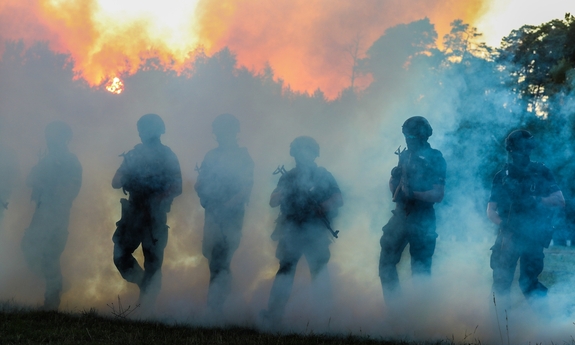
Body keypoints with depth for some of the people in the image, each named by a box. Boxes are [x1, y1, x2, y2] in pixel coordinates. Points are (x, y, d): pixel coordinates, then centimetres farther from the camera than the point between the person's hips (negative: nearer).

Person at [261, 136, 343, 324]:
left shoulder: (323, 176, 6)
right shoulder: (288, 177, 11)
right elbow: (273, 201, 3)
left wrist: (320, 207, -15)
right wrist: (286, 187, -12)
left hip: (315, 233, -1)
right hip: (291, 231, 1)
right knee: (285, 270, 0)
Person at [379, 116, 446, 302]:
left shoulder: (435, 159, -8)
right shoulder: (405, 155, 9)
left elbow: (438, 195, -14)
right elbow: (393, 185, 12)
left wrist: (413, 193, -29)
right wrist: (396, 176, -10)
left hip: (423, 220, -6)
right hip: (401, 215, 6)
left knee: (420, 269, 1)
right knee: (386, 261, 6)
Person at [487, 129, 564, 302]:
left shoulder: (541, 173, 6)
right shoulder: (502, 176, 8)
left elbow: (560, 201, -4)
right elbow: (491, 210, 5)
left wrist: (535, 200, -18)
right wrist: (504, 223, -13)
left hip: (533, 236, -1)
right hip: (508, 236, 1)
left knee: (529, 282, -7)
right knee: (501, 281, -2)